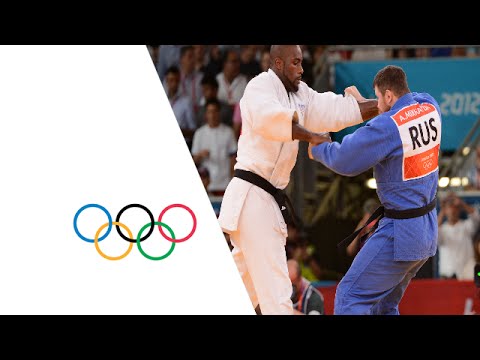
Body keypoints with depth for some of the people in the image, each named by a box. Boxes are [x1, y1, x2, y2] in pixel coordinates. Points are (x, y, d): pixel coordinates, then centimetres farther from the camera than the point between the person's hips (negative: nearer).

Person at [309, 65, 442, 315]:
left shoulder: (386, 126, -21)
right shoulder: (430, 108, 0)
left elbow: (342, 160, -13)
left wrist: (317, 148, 8)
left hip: (400, 233, -9)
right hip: (428, 231, 9)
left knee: (350, 297, -6)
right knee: (385, 304, 19)